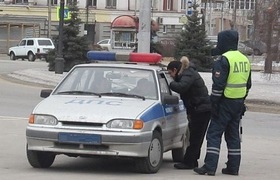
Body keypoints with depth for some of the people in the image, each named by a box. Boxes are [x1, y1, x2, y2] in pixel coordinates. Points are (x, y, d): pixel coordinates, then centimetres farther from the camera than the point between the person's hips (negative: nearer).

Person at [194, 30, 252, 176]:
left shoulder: (224, 60, -15)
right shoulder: (244, 60, 13)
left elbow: (218, 84, -18)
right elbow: (247, 85, 19)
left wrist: (214, 103, -14)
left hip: (225, 103, -8)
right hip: (238, 103, 8)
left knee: (214, 134, -5)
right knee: (233, 134, 14)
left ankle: (210, 166, -10)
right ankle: (233, 167, 15)